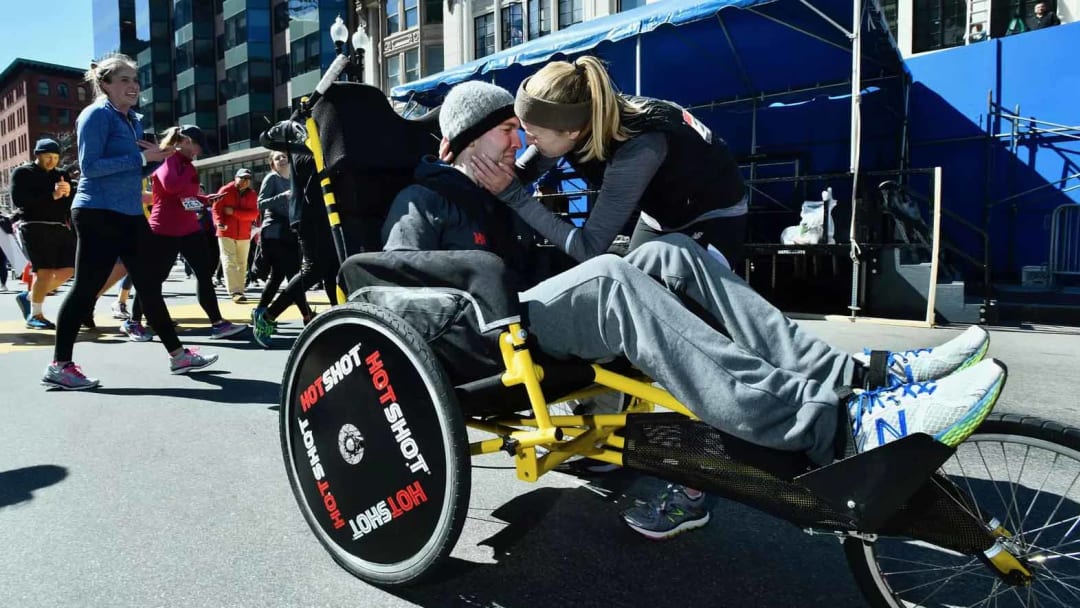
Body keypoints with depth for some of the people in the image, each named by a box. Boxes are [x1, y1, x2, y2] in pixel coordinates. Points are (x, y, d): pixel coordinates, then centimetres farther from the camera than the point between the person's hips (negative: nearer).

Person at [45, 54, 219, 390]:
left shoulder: (133, 120, 17)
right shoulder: (96, 115, -8)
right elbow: (90, 166, -18)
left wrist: (159, 156, 2)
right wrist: (141, 158, -19)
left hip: (130, 214, 9)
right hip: (99, 213, -9)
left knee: (149, 285, 10)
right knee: (86, 289, -5)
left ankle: (178, 355, 16)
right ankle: (58, 366, 5)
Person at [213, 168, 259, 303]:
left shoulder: (252, 194, 4)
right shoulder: (225, 190, -3)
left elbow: (254, 213, -6)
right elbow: (216, 208, -6)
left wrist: (234, 212, -16)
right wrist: (219, 222, -24)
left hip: (244, 234, 4)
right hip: (226, 232, -3)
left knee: (242, 264, 9)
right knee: (229, 262, -11)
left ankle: (240, 290, 18)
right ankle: (235, 292, -16)